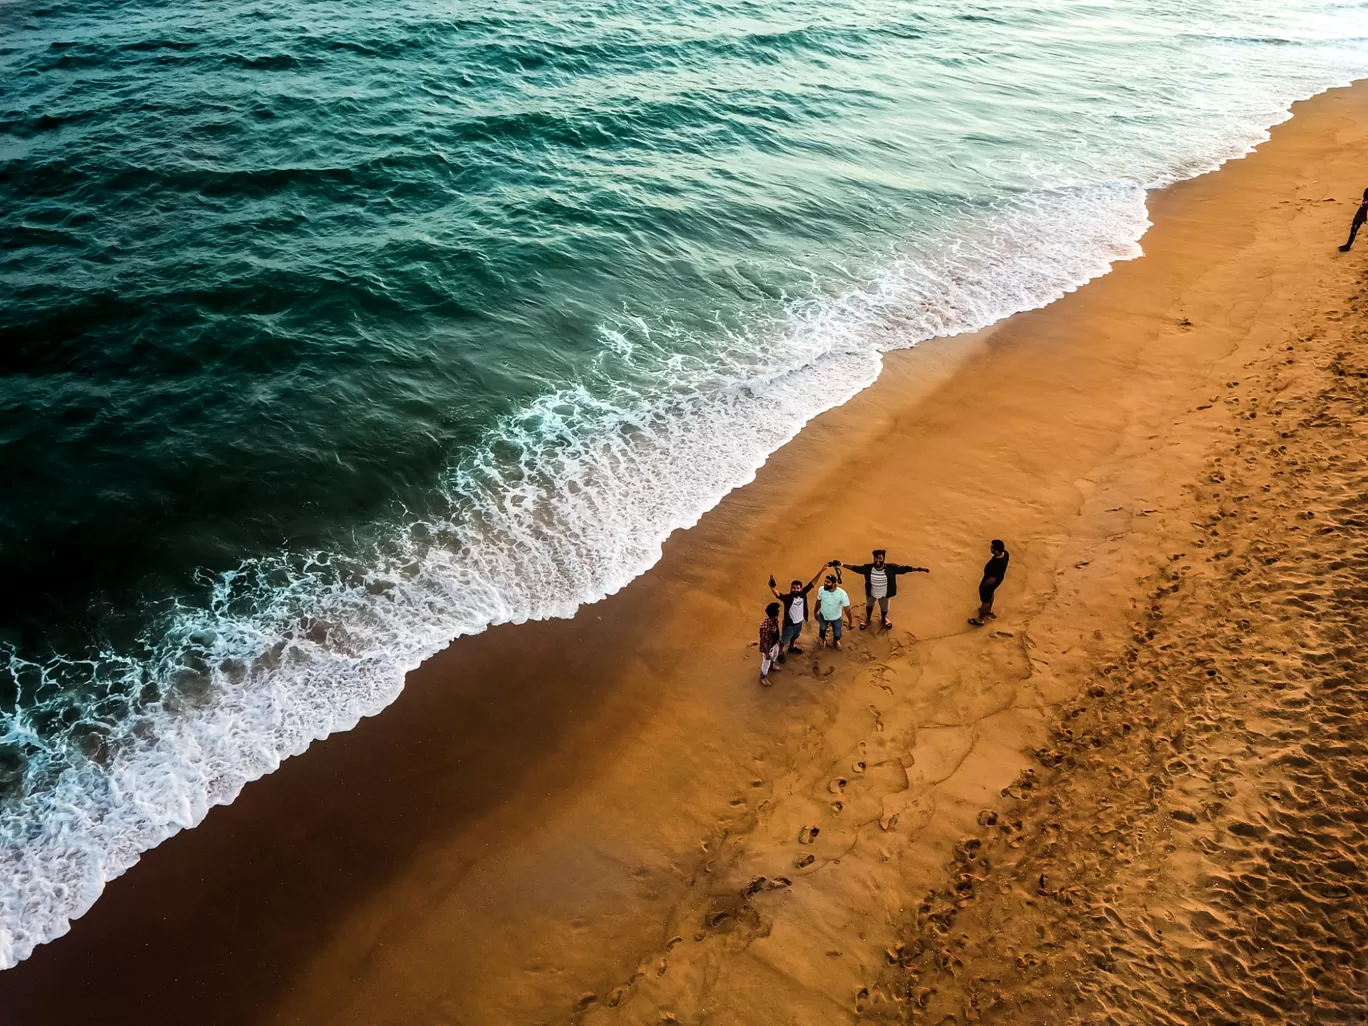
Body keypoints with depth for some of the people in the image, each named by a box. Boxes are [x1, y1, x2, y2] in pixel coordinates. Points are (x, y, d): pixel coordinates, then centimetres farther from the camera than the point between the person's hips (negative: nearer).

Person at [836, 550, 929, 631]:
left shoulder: (890, 568, -27)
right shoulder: (868, 568, -27)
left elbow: (904, 569, -25)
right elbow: (854, 567, -23)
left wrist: (918, 569, -28)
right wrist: (841, 564, -30)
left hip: (884, 594, 0)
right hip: (871, 593, 0)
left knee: (884, 609, 26)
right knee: (869, 606, 29)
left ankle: (884, 618, 63)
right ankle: (868, 619, 62)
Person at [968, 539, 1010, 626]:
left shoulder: (995, 565, -45)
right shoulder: (1005, 553, -22)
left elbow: (991, 580, -30)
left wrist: (983, 585, -12)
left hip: (990, 583, -8)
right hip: (999, 578, 8)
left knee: (985, 600, 18)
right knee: (990, 594, 35)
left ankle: (980, 620, 43)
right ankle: (988, 610, 62)